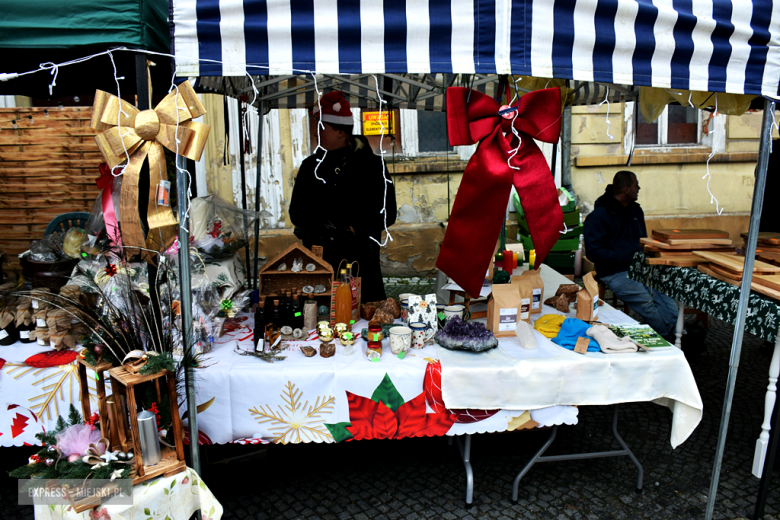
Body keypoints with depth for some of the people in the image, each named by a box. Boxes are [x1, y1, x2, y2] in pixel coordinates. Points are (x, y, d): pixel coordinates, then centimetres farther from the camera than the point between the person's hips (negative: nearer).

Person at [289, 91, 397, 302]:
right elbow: (296, 211, 12)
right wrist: (314, 228, -9)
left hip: (360, 261, -2)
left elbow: (387, 213, -3)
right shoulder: (311, 166, 12)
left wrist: (351, 230, -14)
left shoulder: (371, 165, 1)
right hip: (319, 260, 3)